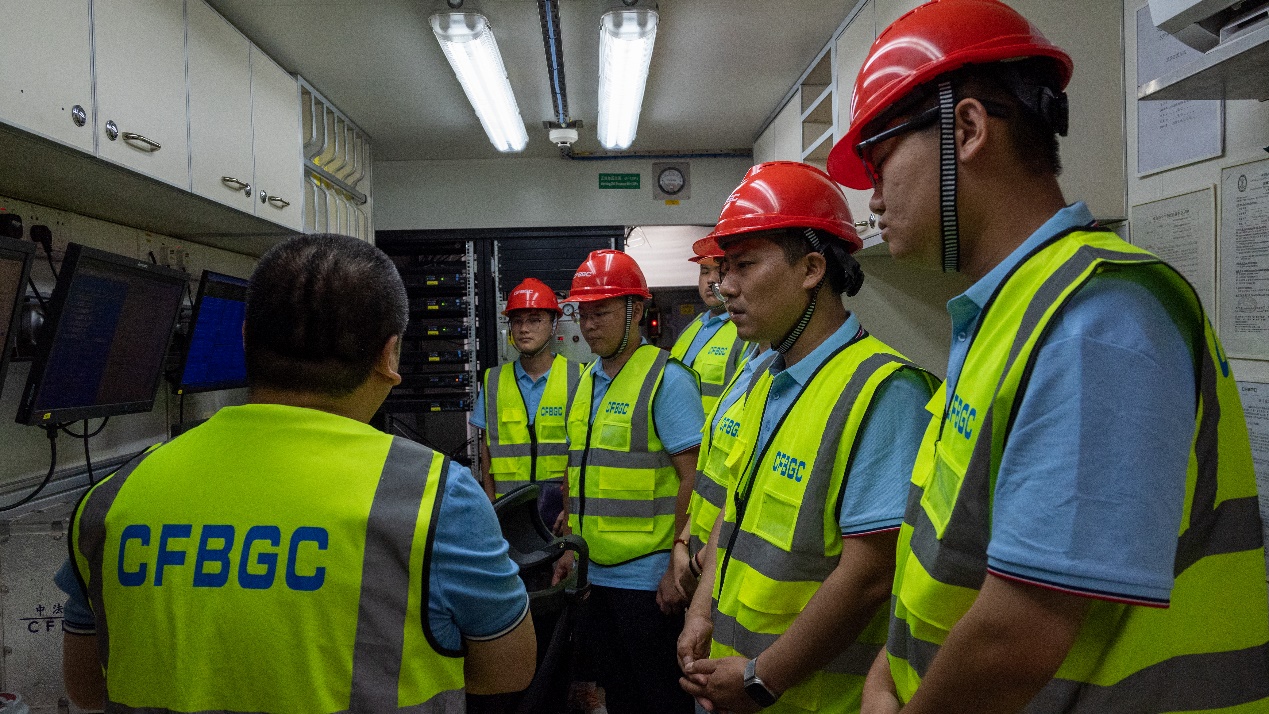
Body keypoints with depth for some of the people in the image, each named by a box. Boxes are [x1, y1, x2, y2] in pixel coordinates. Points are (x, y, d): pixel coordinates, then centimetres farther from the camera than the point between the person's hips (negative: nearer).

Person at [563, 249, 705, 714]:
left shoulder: (667, 378, -12)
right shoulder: (587, 382, 11)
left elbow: (695, 479, -16)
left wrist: (680, 564, -18)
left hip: (648, 578, -7)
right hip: (593, 573, 7)